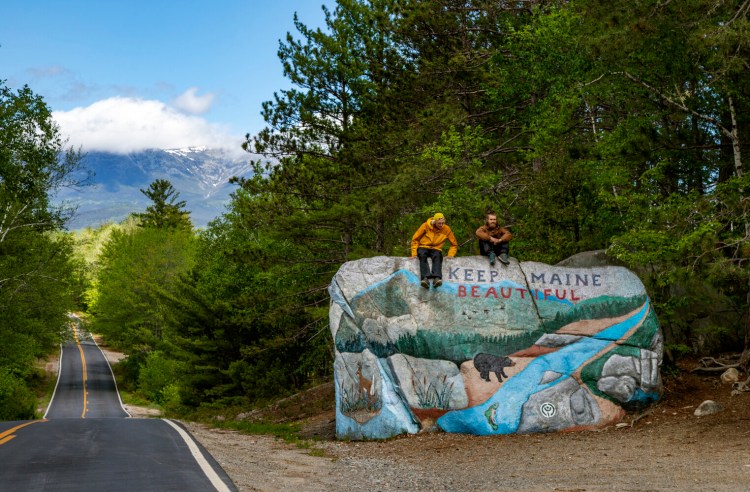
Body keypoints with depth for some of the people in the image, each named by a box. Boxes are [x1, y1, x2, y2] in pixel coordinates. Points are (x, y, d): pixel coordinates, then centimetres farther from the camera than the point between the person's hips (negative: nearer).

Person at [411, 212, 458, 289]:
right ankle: (425, 278, -52)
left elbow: (454, 244, 12)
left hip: (436, 249, 1)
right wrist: (414, 254, -6)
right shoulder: (426, 225, -6)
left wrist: (450, 255, -5)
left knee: (437, 256, -35)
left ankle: (437, 278, -54)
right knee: (422, 255, -36)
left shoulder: (446, 229, -1)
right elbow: (415, 239, 2)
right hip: (423, 247, -1)